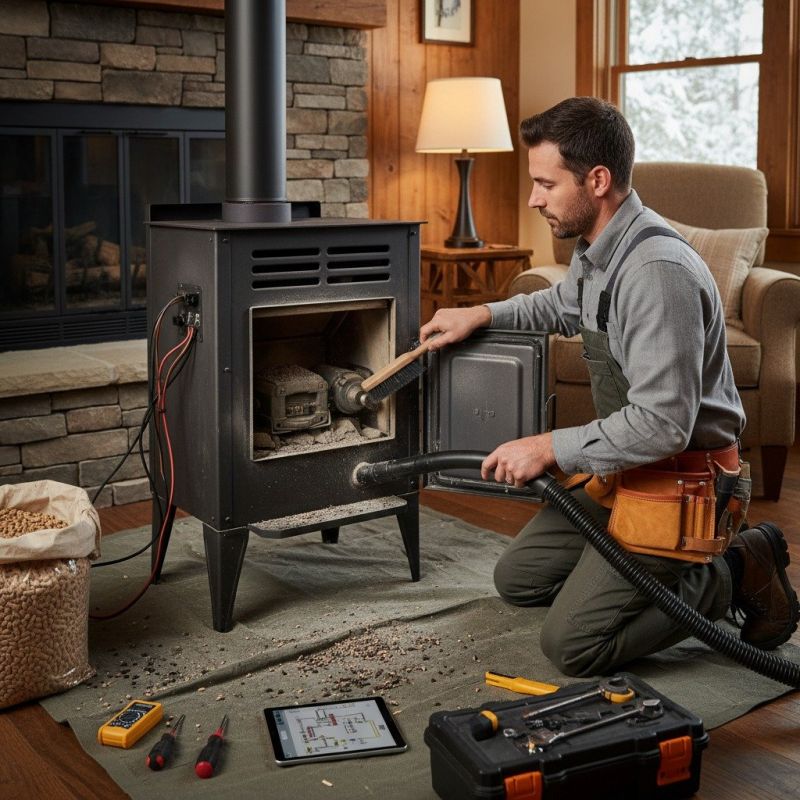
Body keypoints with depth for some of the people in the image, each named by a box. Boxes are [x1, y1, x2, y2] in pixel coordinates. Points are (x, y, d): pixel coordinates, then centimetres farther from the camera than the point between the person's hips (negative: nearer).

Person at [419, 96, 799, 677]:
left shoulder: (657, 271, -28)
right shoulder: (596, 249, 3)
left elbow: (661, 423, -31)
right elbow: (562, 305, 29)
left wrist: (550, 448, -22)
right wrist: (482, 314, 16)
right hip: (625, 468, 10)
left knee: (571, 644, -13)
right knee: (517, 579, 16)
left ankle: (736, 574, 3)